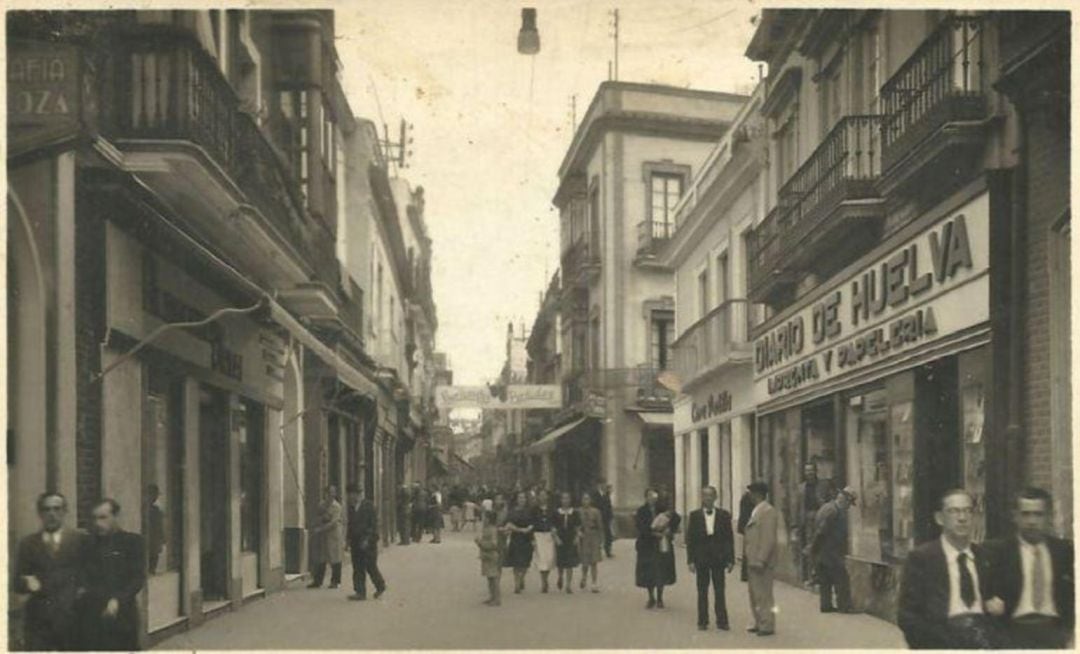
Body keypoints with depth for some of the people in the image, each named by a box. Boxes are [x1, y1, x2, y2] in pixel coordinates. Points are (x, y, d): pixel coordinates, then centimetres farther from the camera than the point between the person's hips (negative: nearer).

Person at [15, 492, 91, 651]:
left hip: (72, 619, -1)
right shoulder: (27, 544, 10)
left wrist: (85, 589, -3)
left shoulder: (81, 539, 5)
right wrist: (27, 583, -12)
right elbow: (18, 584, 9)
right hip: (39, 622, 1)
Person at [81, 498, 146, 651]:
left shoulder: (131, 541, 0)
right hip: (92, 615, 4)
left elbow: (139, 577, -6)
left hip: (121, 615, -4)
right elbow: (87, 577, 17)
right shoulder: (90, 542, 13)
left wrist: (118, 600, -18)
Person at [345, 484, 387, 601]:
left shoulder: (368, 505, -8)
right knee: (358, 568, 3)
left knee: (370, 567, -2)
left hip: (368, 542, -6)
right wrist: (350, 541, 12)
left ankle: (380, 586, 19)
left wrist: (367, 539, -17)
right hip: (356, 542, 6)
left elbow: (373, 524, -11)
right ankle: (360, 592, 7)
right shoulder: (351, 507, 11)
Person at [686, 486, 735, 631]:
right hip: (701, 558, 0)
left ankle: (722, 621, 7)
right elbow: (690, 539, 2)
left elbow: (729, 539, 3)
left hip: (718, 559, 0)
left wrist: (730, 559, -3)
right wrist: (691, 560, -4)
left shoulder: (724, 515, 2)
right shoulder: (694, 515, 2)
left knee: (719, 591, 1)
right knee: (702, 592, 6)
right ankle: (702, 621, 12)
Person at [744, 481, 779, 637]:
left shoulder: (768, 512, -16)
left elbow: (768, 539, -21)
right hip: (753, 561, 10)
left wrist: (760, 560, -23)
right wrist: (746, 555, 16)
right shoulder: (756, 511, 15)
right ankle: (759, 624, 25)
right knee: (755, 594, 16)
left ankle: (767, 626, 3)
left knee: (763, 595, -4)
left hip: (761, 563, -10)